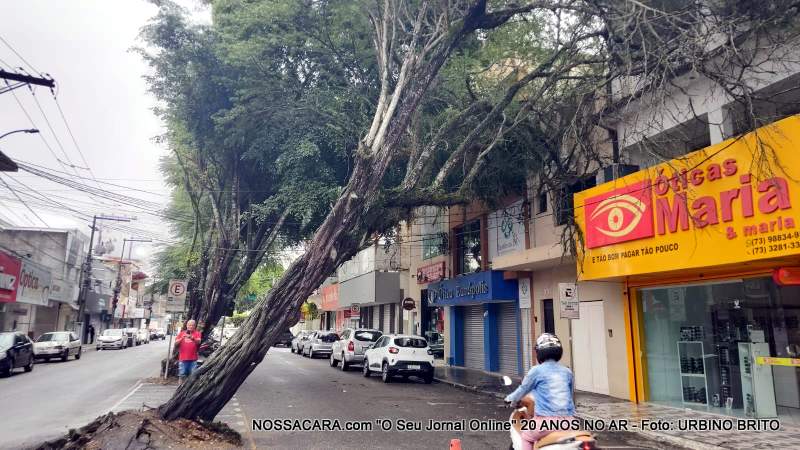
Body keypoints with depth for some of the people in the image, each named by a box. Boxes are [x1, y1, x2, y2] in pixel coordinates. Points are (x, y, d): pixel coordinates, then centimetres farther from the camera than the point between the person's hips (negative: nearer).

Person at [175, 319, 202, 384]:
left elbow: (198, 341, -10)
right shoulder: (182, 333, 12)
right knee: (181, 375, 3)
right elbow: (176, 343, 8)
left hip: (193, 359, -1)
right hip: (183, 358, 1)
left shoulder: (197, 333, 7)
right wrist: (182, 338, -9)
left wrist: (192, 338, -29)